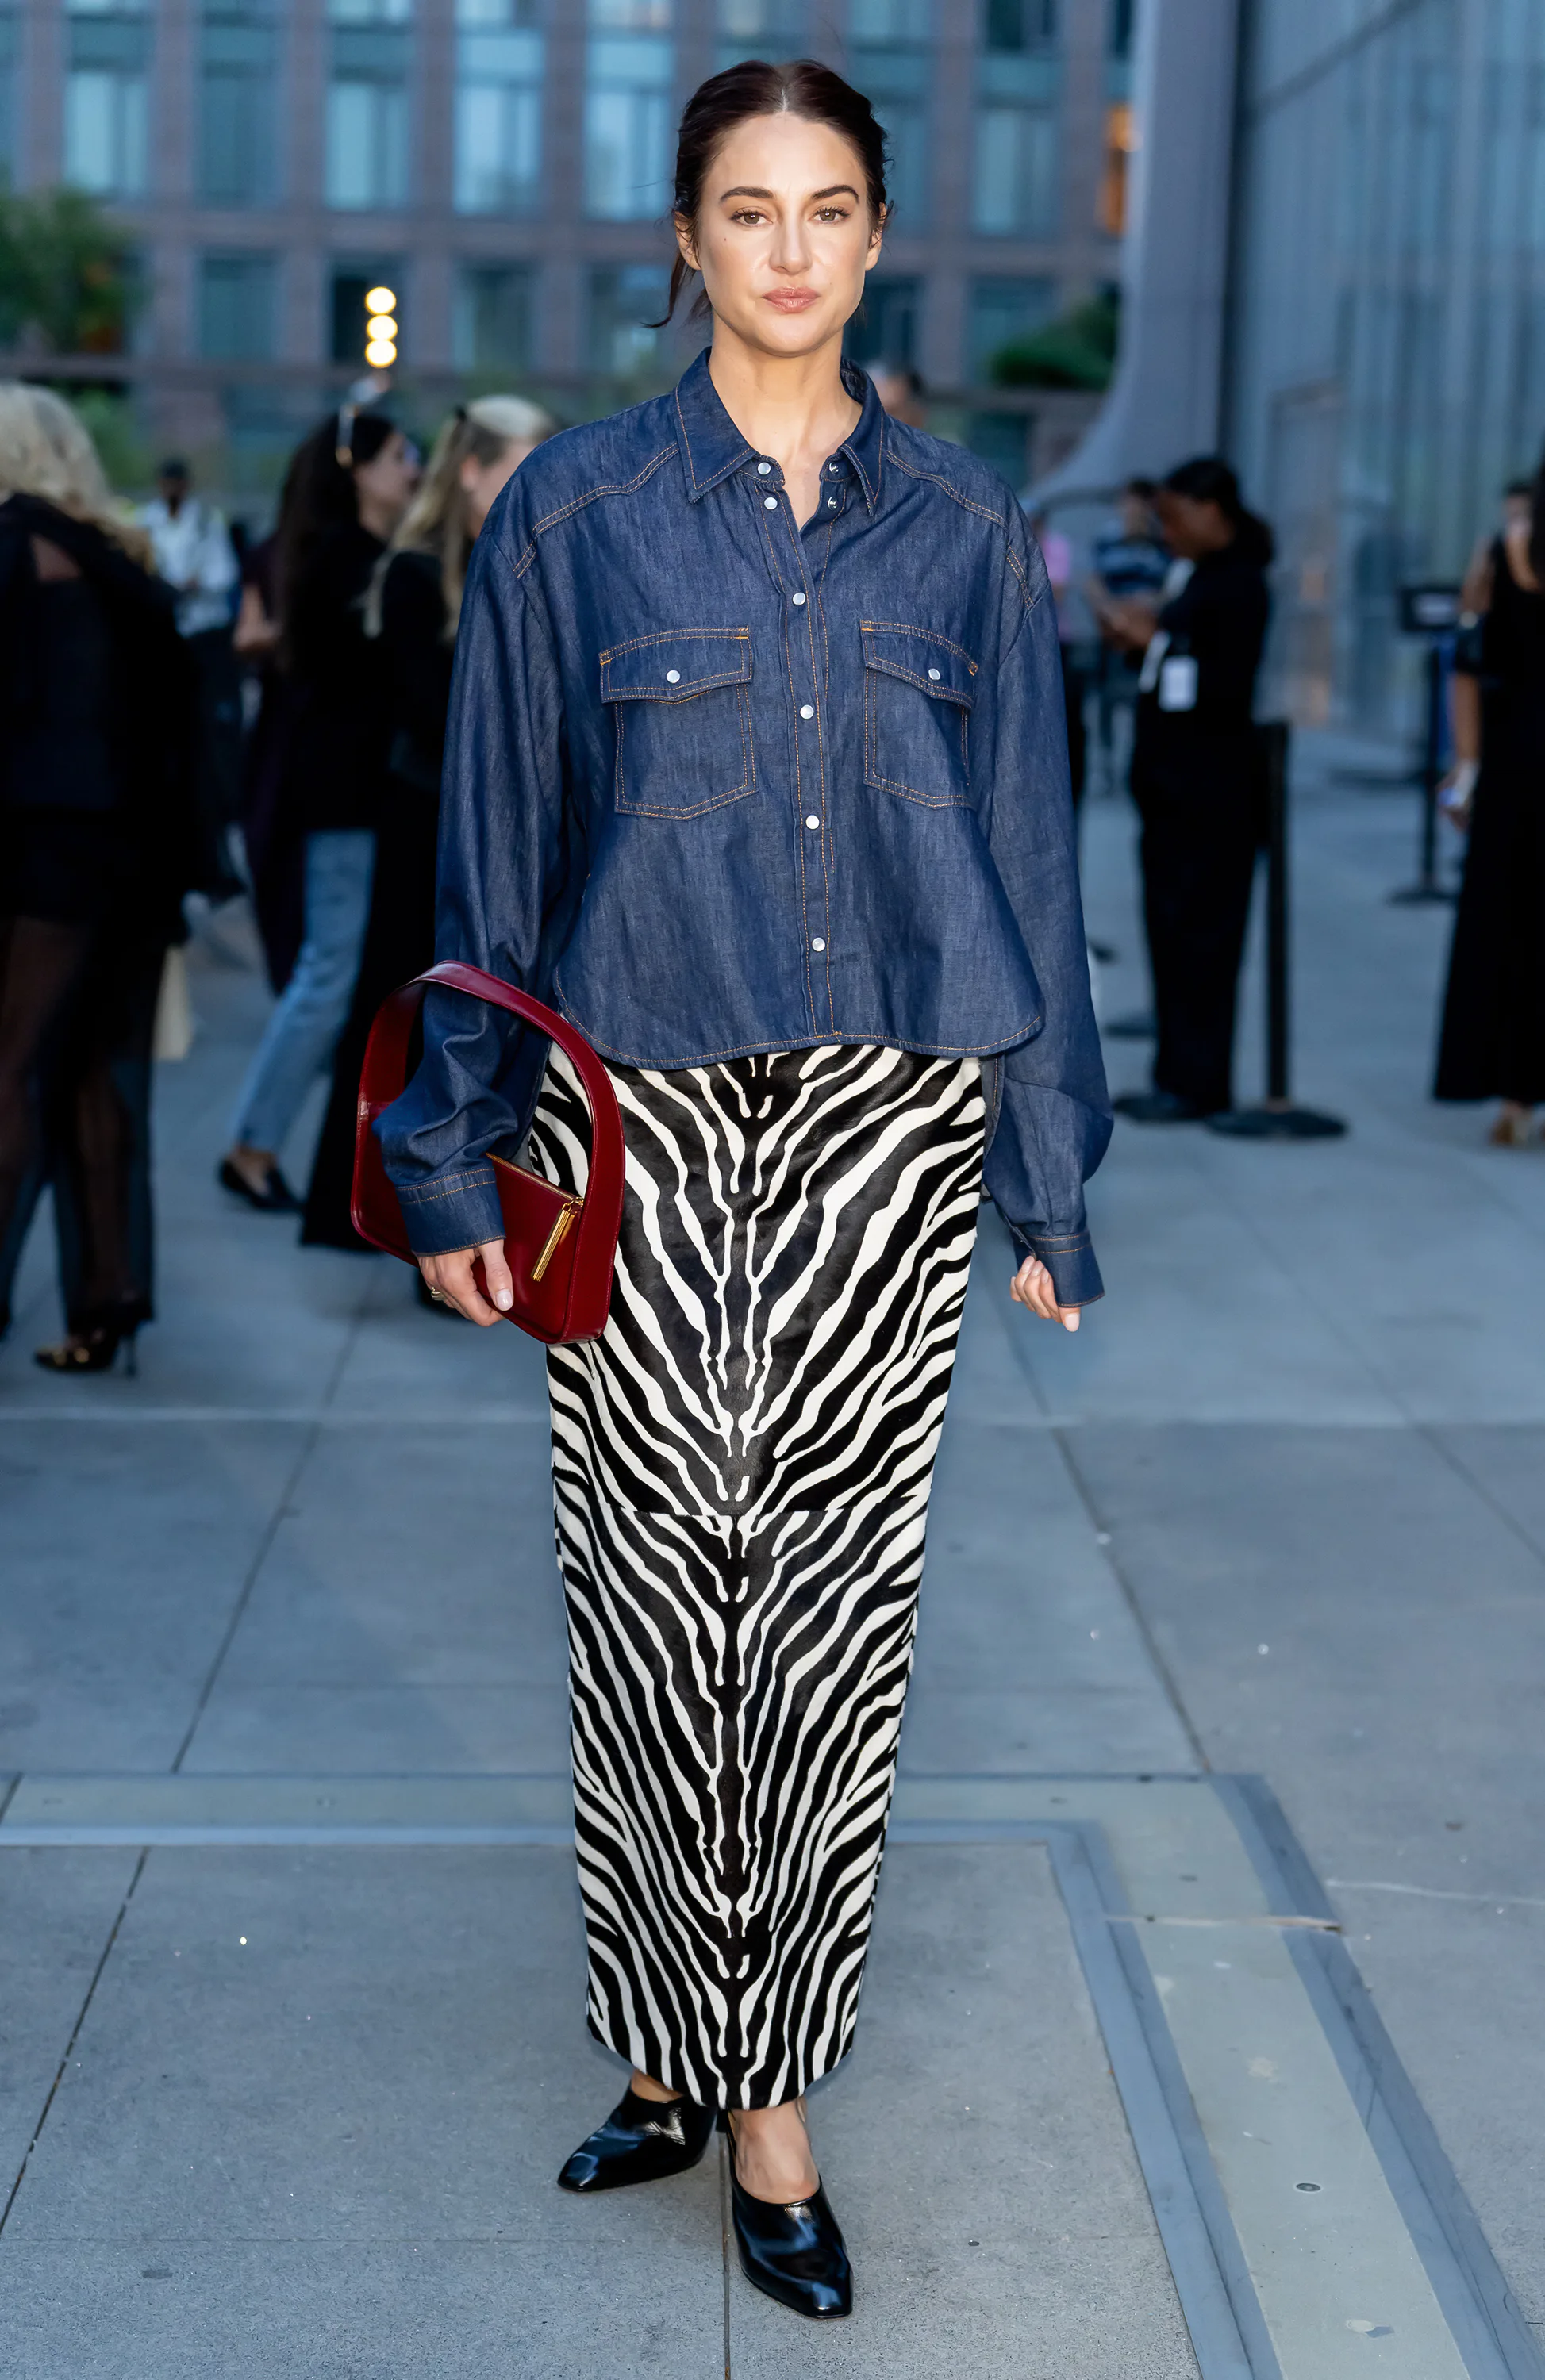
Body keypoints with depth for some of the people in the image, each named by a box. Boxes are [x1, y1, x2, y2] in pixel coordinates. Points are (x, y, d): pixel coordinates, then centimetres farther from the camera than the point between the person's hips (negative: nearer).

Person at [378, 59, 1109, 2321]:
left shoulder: (965, 525, 7)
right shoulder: (576, 511, 3)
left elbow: (1028, 850, 9)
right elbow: (495, 854, 4)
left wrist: (1047, 1180, 7)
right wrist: (461, 1157, 2)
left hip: (883, 1115, 1)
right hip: (639, 1116, -1)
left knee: (837, 1597, 1)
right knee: (650, 1590, 4)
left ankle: (771, 2086, 13)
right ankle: (670, 2041, 22)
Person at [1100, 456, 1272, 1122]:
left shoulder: (1238, 585, -12)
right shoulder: (1191, 577, 15)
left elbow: (1227, 688, -20)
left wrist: (1152, 639, -16)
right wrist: (1145, 637, 5)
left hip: (1211, 791, -9)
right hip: (1172, 785, 9)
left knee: (1197, 934, -5)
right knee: (1168, 928, 12)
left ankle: (1199, 1085, 1)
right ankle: (1176, 1074, 19)